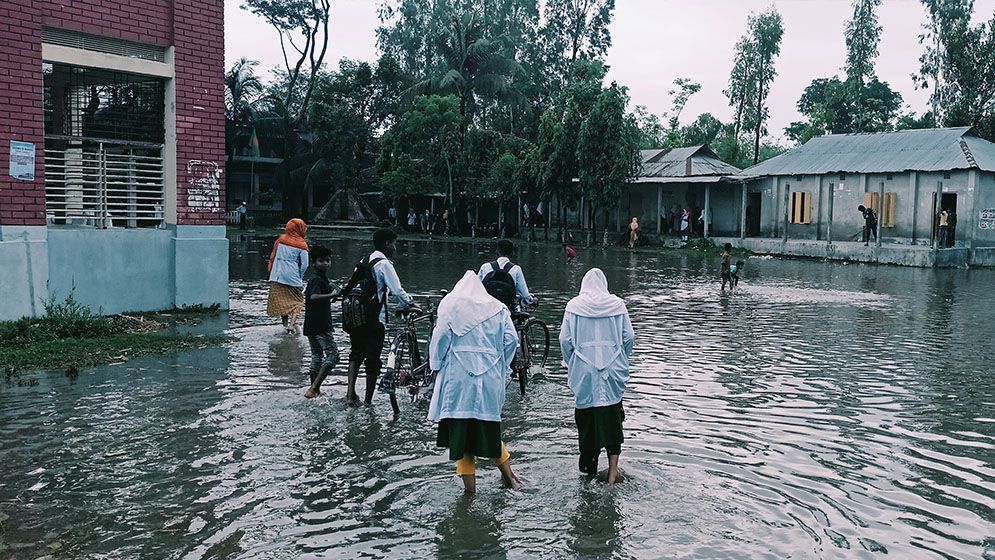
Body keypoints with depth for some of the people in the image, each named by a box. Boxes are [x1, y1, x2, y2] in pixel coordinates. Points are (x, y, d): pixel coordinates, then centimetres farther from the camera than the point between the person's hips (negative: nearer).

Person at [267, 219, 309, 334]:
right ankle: (292, 324, -9)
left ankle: (285, 324, 18)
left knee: (282, 300, 15)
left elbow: (272, 257, 9)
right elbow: (304, 264, -8)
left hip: (278, 276, 4)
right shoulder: (302, 244, -6)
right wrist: (300, 277, 7)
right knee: (297, 301, 7)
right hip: (293, 277, -4)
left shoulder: (280, 240, 5)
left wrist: (271, 271, 18)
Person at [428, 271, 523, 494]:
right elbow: (512, 339, 3)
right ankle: (508, 475, 17)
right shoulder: (497, 308, 12)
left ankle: (469, 483, 2)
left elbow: (440, 337, -4)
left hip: (458, 377, -3)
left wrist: (437, 364, 10)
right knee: (489, 427, 15)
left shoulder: (450, 304, 4)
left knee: (460, 428, 2)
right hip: (490, 378, 3)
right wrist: (501, 367, 13)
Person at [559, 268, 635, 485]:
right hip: (612, 371, 1)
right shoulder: (617, 304, 0)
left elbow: (564, 339, -3)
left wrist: (571, 365, 12)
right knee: (612, 418, 8)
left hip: (584, 371, -1)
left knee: (586, 418, 10)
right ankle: (613, 469, 2)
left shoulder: (574, 306, -2)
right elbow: (629, 337, 0)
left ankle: (589, 467, 18)